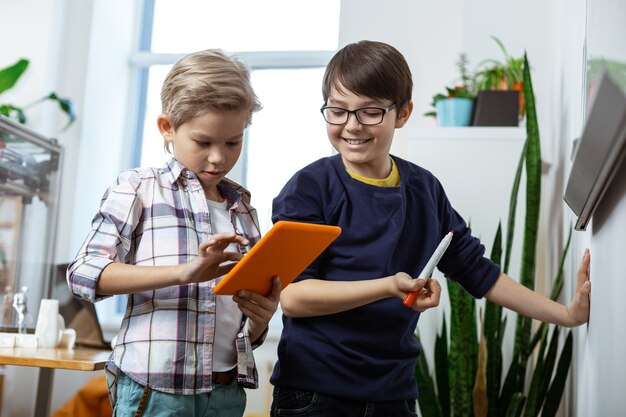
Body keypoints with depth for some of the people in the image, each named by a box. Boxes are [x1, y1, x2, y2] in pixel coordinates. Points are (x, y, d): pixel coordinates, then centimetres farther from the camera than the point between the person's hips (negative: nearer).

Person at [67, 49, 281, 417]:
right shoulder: (138, 188, 0)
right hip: (153, 386, -4)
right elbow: (86, 273, -12)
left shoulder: (243, 208, 12)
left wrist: (261, 315, -9)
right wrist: (183, 271, -23)